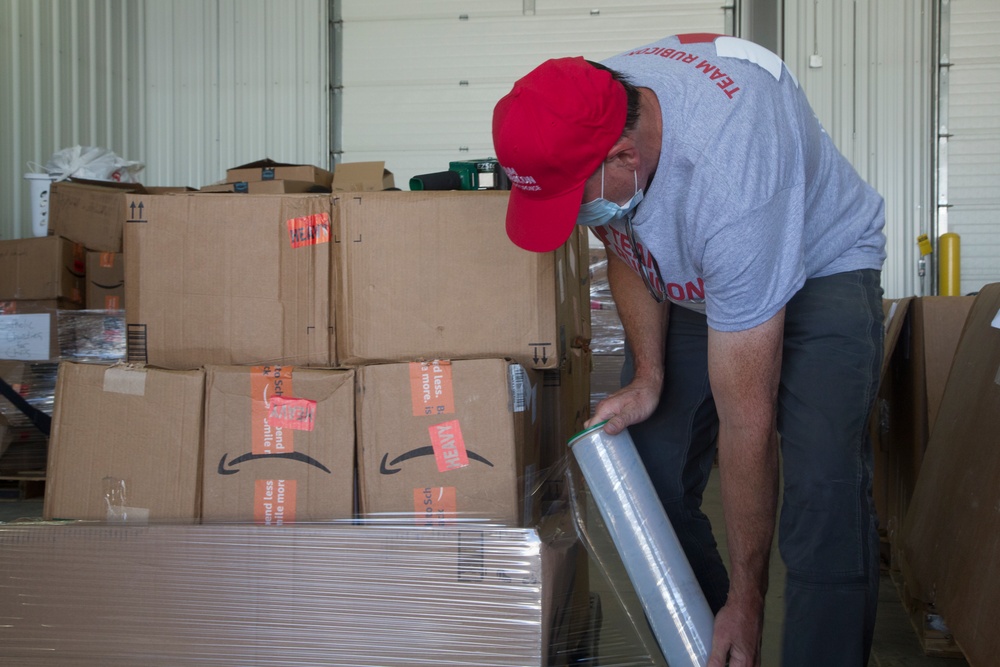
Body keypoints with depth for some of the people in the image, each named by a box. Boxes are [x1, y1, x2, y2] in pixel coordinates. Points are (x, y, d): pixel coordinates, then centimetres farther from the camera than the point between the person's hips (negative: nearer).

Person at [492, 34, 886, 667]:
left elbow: (746, 425, -35)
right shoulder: (583, 119, -22)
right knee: (645, 478, -6)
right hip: (689, 278, 6)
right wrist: (646, 377, -12)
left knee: (823, 493, -26)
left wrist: (746, 602, -27)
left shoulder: (728, 180, -42)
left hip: (821, 265, -6)